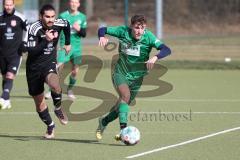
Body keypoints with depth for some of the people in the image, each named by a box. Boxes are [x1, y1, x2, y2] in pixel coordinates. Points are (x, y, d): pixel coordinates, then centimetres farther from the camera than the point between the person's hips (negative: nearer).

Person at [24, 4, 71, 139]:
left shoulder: (59, 24, -7)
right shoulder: (34, 28, -19)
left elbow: (67, 25, 19)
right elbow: (31, 51, -24)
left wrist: (67, 43, 29)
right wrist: (46, 40, -31)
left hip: (49, 63, 1)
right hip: (34, 67, -1)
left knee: (55, 84, -34)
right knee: (39, 103, 6)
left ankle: (58, 108, -7)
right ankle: (50, 126, 29)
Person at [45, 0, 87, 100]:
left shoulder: (82, 17, 7)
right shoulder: (63, 16, 0)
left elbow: (84, 34, 7)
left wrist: (79, 29, -12)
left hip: (76, 47, 3)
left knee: (75, 70, 6)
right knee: (58, 67, -15)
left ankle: (70, 90, 26)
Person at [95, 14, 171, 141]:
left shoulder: (148, 37, -18)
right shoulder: (123, 31, -14)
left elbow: (166, 50, -28)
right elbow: (103, 29, -4)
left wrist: (155, 58, -48)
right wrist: (102, 37, -27)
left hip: (137, 76, 2)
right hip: (120, 72, -2)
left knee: (123, 104, 10)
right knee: (125, 94, -28)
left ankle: (104, 121, 37)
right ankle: (123, 128, -35)